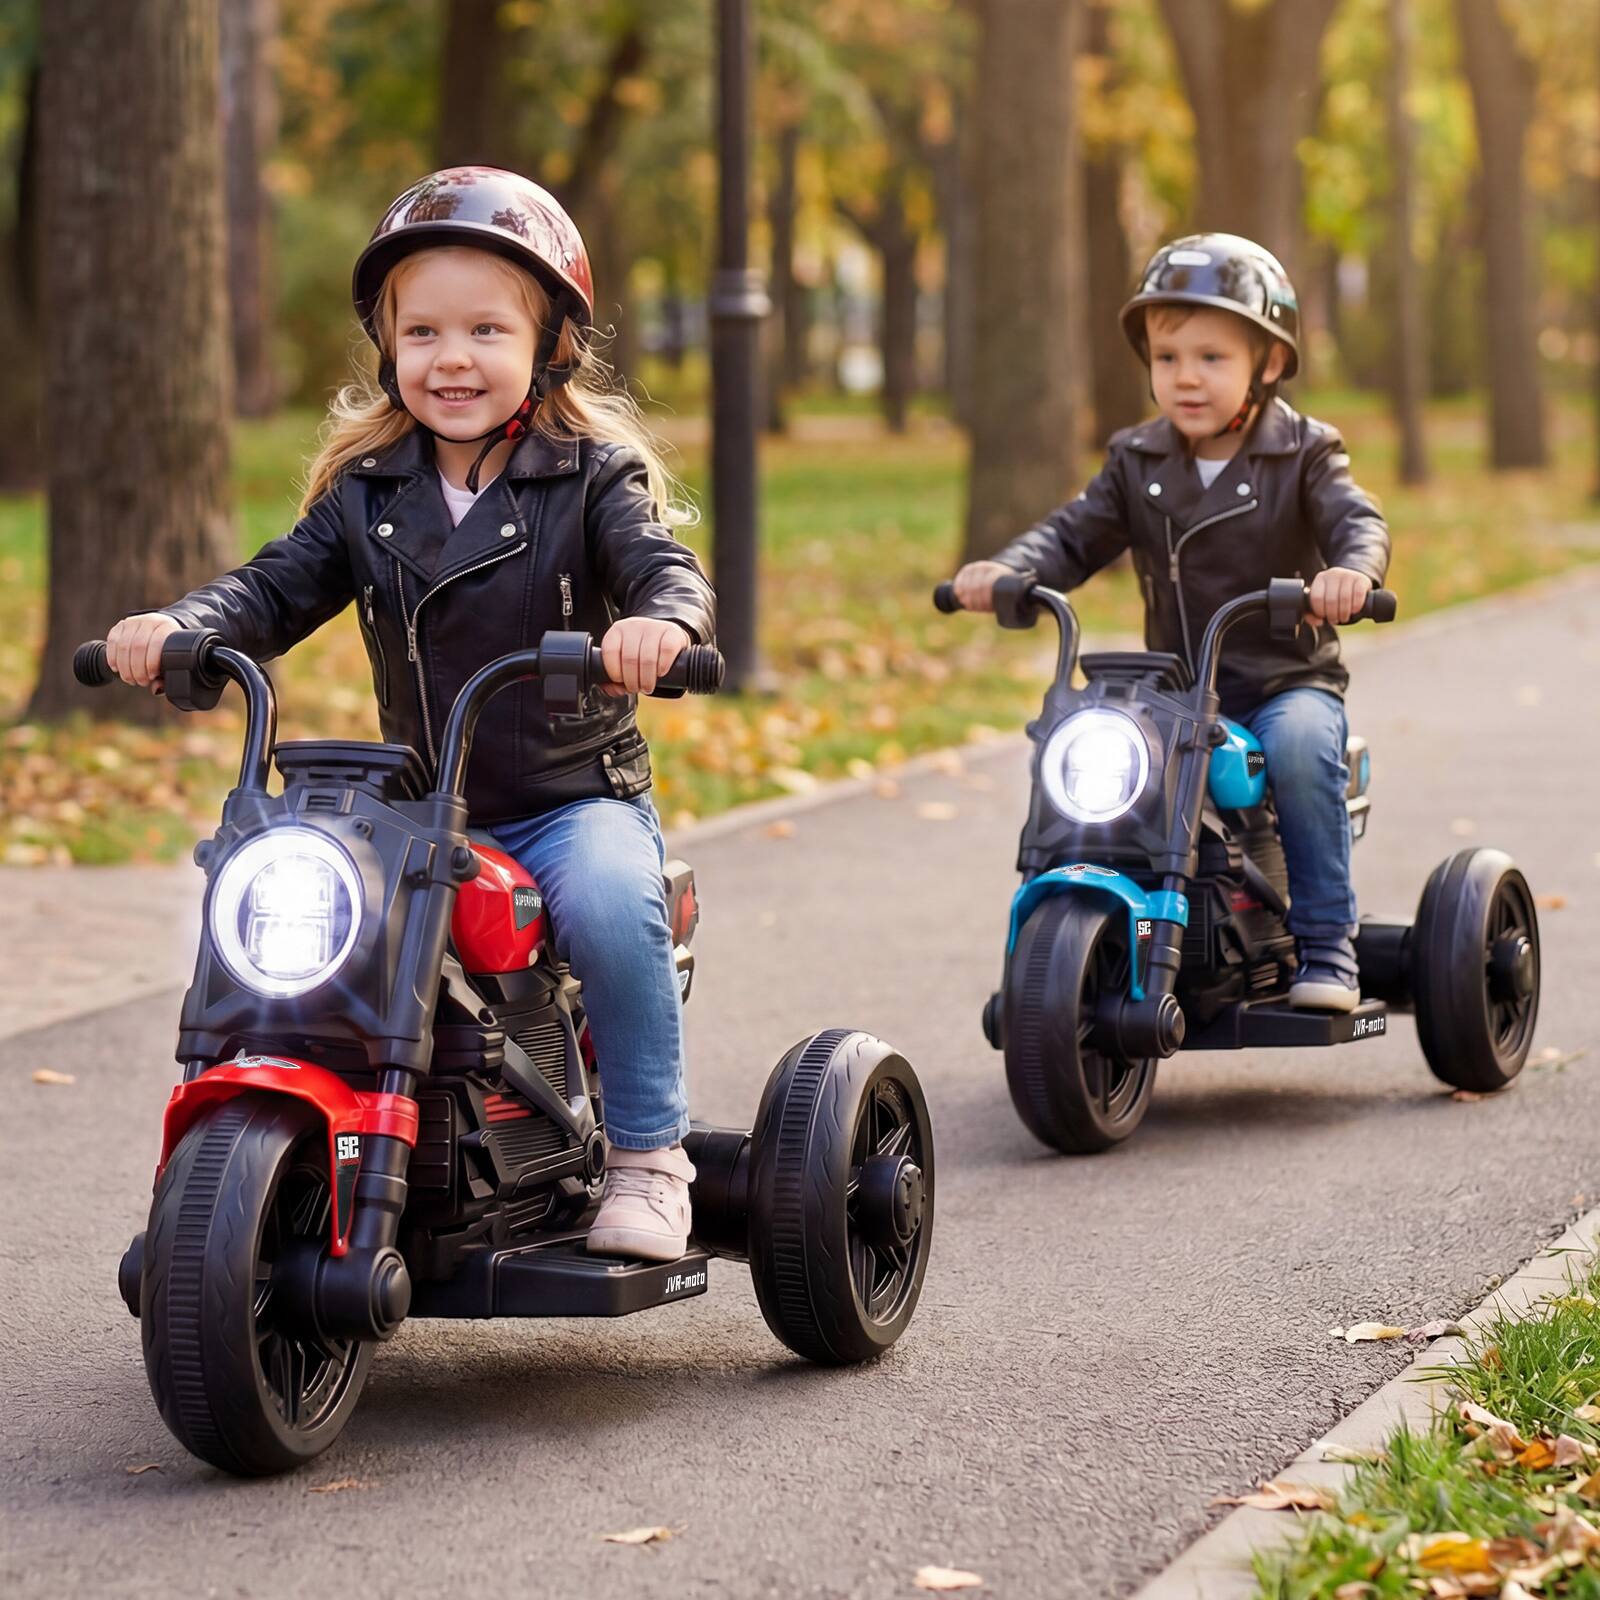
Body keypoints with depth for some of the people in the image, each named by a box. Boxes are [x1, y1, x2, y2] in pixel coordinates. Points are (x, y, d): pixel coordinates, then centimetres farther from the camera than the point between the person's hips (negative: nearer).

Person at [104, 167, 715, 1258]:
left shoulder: (592, 476, -3)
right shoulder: (366, 490, 8)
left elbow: (666, 567, -17)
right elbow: (276, 589, 1)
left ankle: (649, 1155, -15)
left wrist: (659, 622, -42)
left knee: (611, 909, -34)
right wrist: (175, 627, -20)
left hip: (576, 797, -4)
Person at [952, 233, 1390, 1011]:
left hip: (1289, 678, -3)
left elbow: (1356, 521, -15)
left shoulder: (1302, 454, -1)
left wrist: (1353, 570, -40)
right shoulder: (1137, 461, 8)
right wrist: (1005, 570, -19)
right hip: (1172, 687, 3)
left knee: (1298, 745, -34)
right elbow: (1074, 536, 2)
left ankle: (1326, 945, -23)